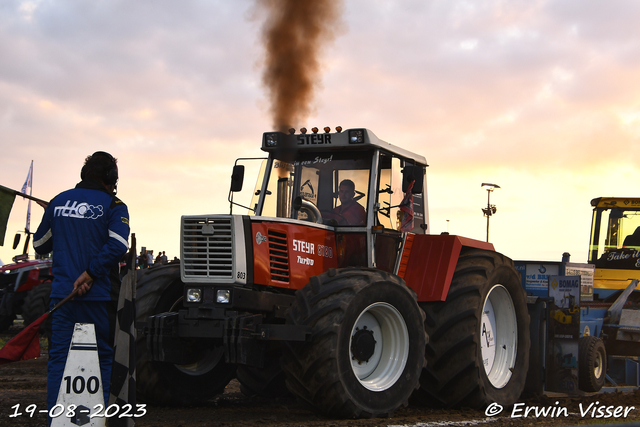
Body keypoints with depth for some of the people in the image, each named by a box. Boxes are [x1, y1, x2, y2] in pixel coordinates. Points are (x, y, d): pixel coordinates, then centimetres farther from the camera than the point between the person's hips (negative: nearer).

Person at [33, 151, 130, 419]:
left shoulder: (58, 201, 10)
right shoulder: (113, 205, -1)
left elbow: (39, 245, 18)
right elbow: (118, 246, -18)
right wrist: (91, 273, -14)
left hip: (62, 294, 3)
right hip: (98, 295, -3)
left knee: (58, 359, 5)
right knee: (101, 358, 7)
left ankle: (55, 419, 2)